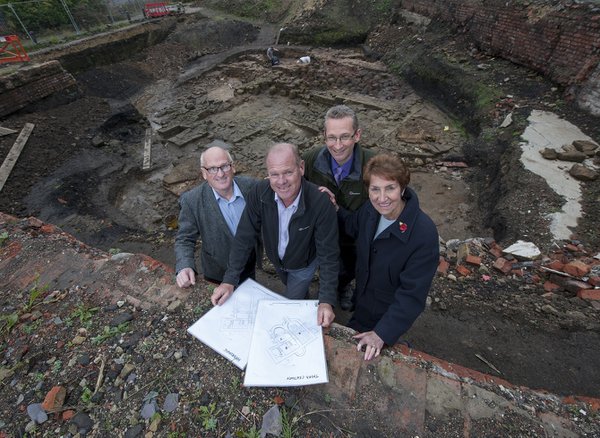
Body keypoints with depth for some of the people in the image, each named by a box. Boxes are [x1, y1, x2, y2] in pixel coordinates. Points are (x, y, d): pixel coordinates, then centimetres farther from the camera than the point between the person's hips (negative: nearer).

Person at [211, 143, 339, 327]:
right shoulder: (260, 192, -29)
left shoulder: (320, 203, -38)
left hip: (303, 265, -3)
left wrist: (327, 301, -37)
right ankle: (303, 295, 66)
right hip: (276, 260, 4)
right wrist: (229, 281, -24)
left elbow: (328, 254, -31)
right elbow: (245, 237, -21)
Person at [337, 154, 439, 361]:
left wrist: (382, 334, -29)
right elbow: (353, 227, 8)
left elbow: (412, 294, -29)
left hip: (390, 316, -5)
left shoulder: (424, 233, -35)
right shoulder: (370, 209, -16)